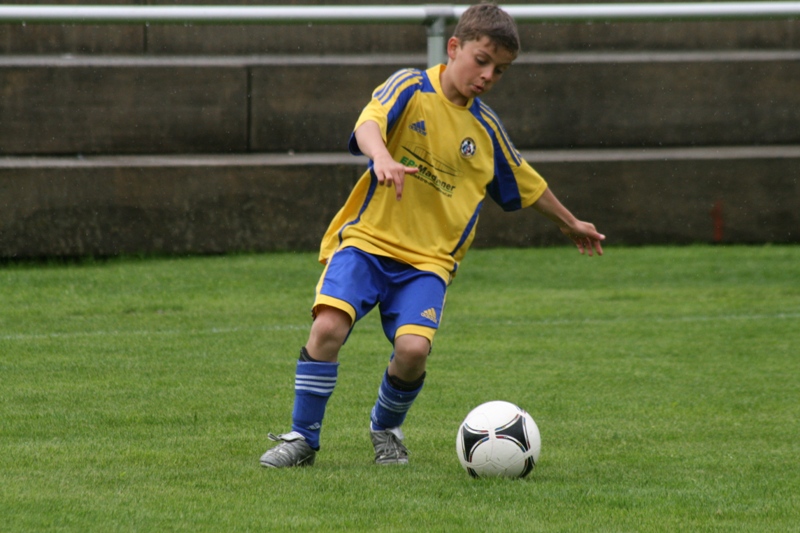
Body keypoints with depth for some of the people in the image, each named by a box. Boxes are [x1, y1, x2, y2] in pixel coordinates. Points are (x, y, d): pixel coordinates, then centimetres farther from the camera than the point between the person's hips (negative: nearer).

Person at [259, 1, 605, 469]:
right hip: (368, 238, -3)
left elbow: (528, 185, 29)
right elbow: (369, 123, -24)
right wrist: (383, 158, -46)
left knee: (413, 348, -21)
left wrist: (572, 225, 41)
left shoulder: (486, 129, 11)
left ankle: (386, 429, 10)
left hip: (429, 259, 3)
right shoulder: (412, 88, -3)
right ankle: (303, 439, -6)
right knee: (328, 326, -25)